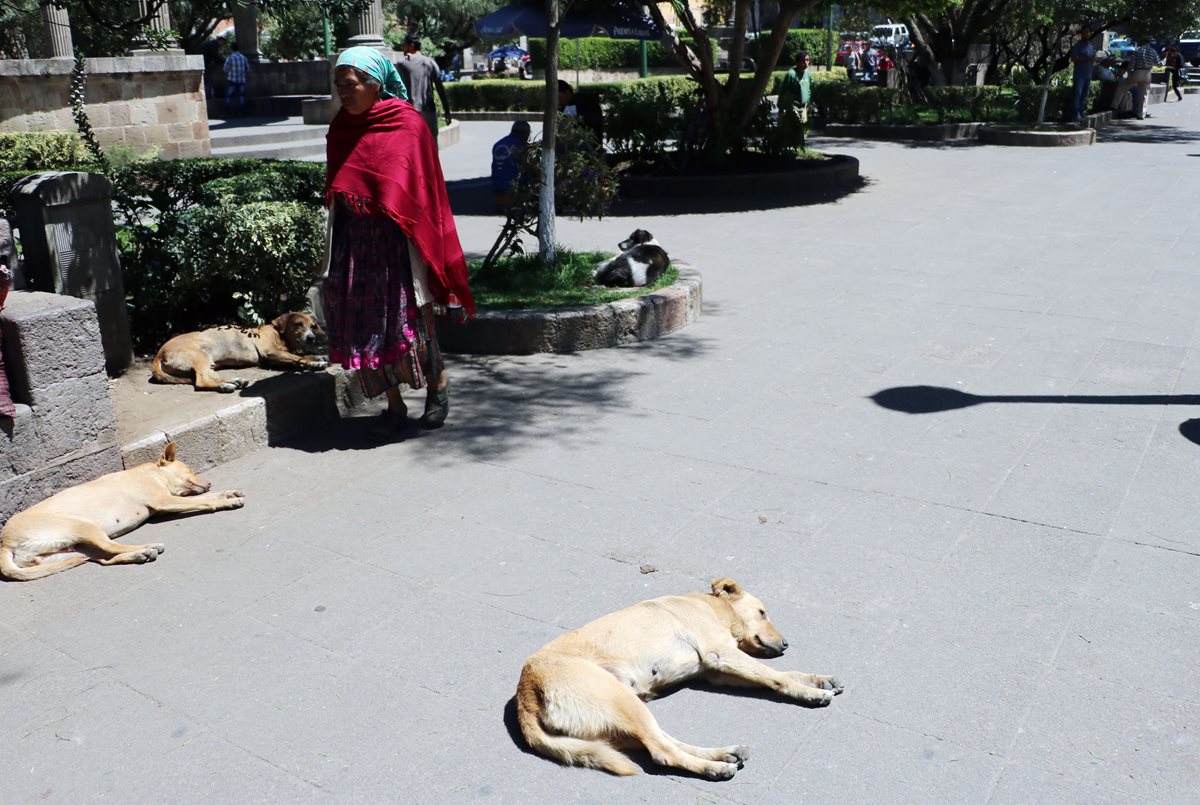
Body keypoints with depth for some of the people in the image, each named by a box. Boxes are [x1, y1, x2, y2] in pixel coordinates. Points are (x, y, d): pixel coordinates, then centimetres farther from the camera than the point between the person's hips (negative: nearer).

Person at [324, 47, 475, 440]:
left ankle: (438, 382, 22)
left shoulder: (408, 124, -6)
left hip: (396, 236, -5)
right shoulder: (340, 128, 10)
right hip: (353, 238, 5)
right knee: (364, 322, 4)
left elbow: (423, 186, -5)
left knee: (408, 319, -6)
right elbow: (334, 188, 17)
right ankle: (394, 405, 16)